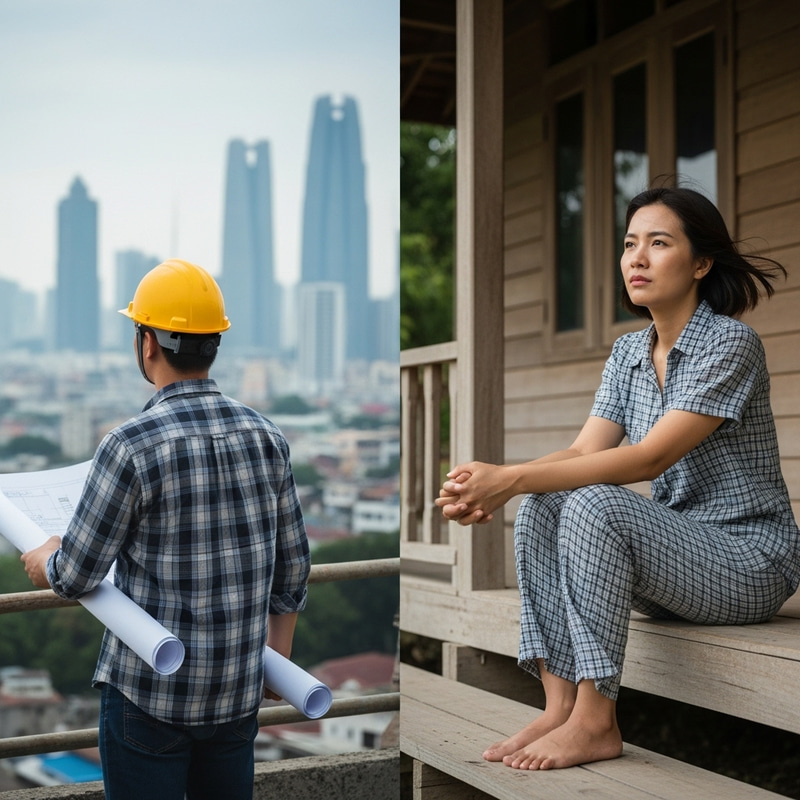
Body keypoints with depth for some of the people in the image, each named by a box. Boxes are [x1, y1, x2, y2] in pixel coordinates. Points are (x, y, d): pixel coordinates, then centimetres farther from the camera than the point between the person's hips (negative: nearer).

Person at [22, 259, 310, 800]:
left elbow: (76, 576, -11)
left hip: (150, 694, -5)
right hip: (239, 692, 5)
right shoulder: (266, 437, -2)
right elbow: (292, 568, 6)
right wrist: (276, 663, 18)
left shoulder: (132, 446, -18)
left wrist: (44, 563, 12)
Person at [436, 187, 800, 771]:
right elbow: (585, 450, -3)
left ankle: (595, 721, -23)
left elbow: (651, 458, -25)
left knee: (592, 505, -29)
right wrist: (495, 487, -23)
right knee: (542, 506, -14)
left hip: (752, 560, -7)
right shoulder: (628, 354, 9)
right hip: (675, 555, 7)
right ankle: (561, 705, -17)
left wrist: (514, 478, -31)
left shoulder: (731, 343, -15)